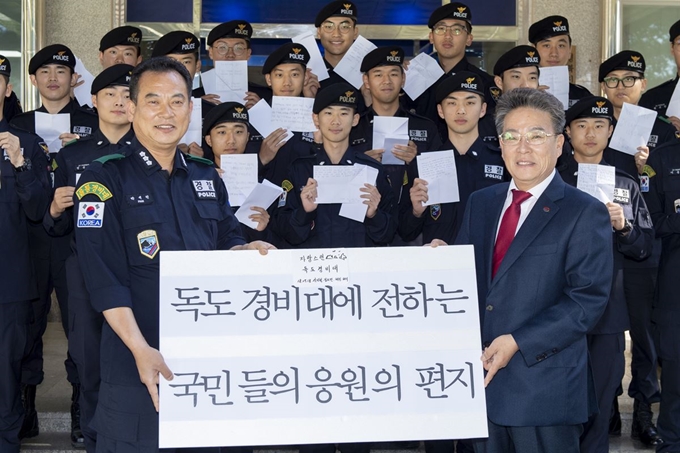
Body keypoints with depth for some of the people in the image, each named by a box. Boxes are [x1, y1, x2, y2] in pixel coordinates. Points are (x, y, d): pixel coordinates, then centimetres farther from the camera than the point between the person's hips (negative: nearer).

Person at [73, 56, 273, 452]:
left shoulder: (208, 177, 11)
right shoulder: (105, 179, -6)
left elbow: (228, 244, 18)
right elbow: (104, 277, -14)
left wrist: (249, 251, -6)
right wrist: (140, 349, -24)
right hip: (139, 359, -5)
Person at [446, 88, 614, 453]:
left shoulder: (585, 213, -7)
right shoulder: (480, 203, 12)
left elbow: (589, 299, -13)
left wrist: (517, 342, -19)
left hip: (544, 392, -5)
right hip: (481, 379, 5)